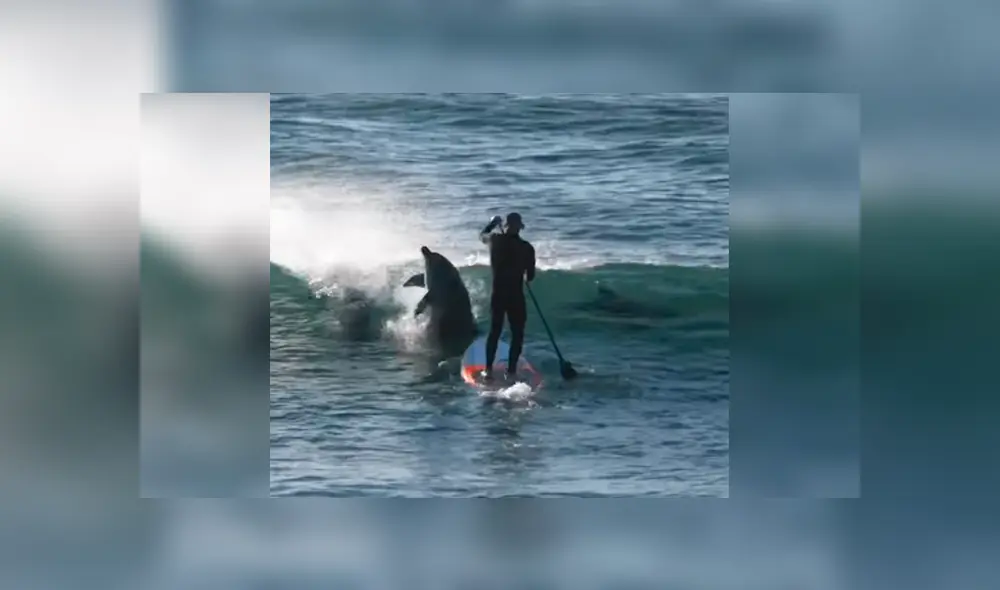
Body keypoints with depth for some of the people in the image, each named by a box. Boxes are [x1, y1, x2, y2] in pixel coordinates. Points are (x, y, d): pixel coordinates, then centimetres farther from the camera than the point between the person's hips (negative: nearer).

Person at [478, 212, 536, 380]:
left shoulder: (495, 240, -4)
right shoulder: (526, 247, -10)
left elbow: (482, 235, 21)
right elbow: (530, 276, -1)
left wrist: (493, 222, 36)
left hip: (497, 294, 3)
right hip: (516, 296, -3)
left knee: (494, 330, 16)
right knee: (517, 333, 9)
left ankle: (489, 369, 14)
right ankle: (511, 370, 5)